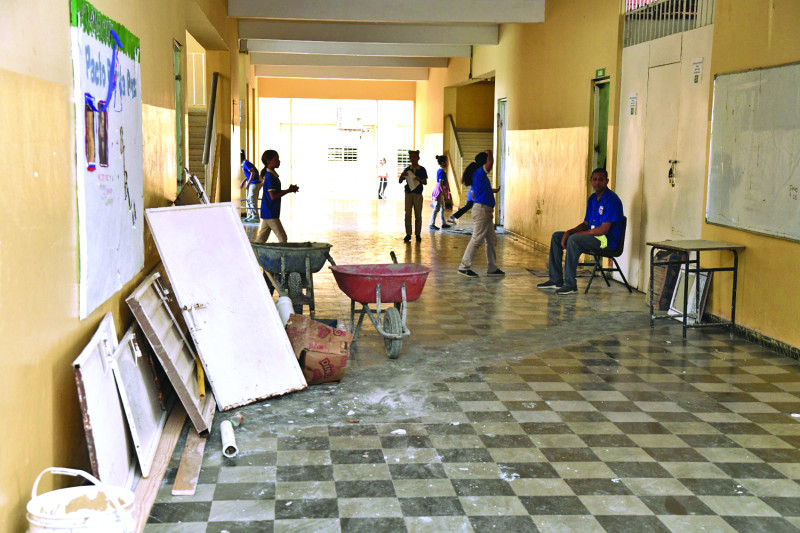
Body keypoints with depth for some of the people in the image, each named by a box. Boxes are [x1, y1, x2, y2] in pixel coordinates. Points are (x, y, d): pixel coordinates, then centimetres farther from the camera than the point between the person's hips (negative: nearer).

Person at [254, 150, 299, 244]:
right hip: (270, 214, -10)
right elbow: (273, 196, -21)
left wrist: (289, 190, 8)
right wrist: (288, 191, -15)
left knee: (261, 239, 12)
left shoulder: (272, 175, 14)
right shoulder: (270, 177, -16)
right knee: (282, 238, -6)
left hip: (266, 213, 10)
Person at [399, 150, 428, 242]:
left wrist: (419, 179, -19)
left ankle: (418, 234, 10)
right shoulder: (407, 169, 7)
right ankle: (408, 234, 2)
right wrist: (402, 175, -12)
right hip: (408, 193, 1)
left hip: (418, 194, -1)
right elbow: (400, 181, 8)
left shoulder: (422, 169, 2)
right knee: (407, 214, -3)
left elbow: (425, 182, 1)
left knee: (418, 215, 2)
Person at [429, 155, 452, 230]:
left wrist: (445, 193, 23)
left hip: (440, 191, 10)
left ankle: (443, 224, 21)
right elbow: (441, 184, -22)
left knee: (442, 208, 15)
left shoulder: (439, 170, 11)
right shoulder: (442, 171, -18)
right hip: (440, 190, -10)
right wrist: (444, 193, -20)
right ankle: (432, 224, -4)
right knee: (436, 208, -7)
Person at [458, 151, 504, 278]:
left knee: (492, 240, 14)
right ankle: (464, 267, -5)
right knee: (477, 239, -8)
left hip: (486, 211, 10)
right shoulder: (480, 172, -9)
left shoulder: (477, 176, 18)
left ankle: (492, 268, 20)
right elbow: (490, 162, -22)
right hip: (482, 209, -10)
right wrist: (489, 153, 0)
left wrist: (492, 191, 34)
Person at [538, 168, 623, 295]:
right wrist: (569, 231, -3)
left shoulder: (611, 200, -15)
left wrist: (579, 233, -17)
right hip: (591, 235, 10)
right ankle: (556, 280, 1)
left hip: (607, 240, -10)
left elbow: (604, 229, -22)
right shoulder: (592, 199, 13)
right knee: (556, 236, 3)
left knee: (574, 240, -32)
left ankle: (570, 284, -28)